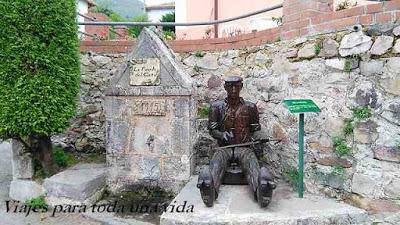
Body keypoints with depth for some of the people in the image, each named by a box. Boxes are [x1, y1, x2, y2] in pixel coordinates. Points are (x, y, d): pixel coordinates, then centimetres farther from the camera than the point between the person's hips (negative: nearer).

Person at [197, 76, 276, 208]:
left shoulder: (250, 107, 12)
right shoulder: (217, 106, 11)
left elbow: (255, 129, 18)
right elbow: (212, 130, 6)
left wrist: (251, 138, -3)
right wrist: (222, 135, -15)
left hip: (244, 147, 0)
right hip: (224, 147, 0)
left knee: (252, 163, -34)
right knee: (216, 162, -34)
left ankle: (261, 188, -62)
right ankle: (209, 188, -61)